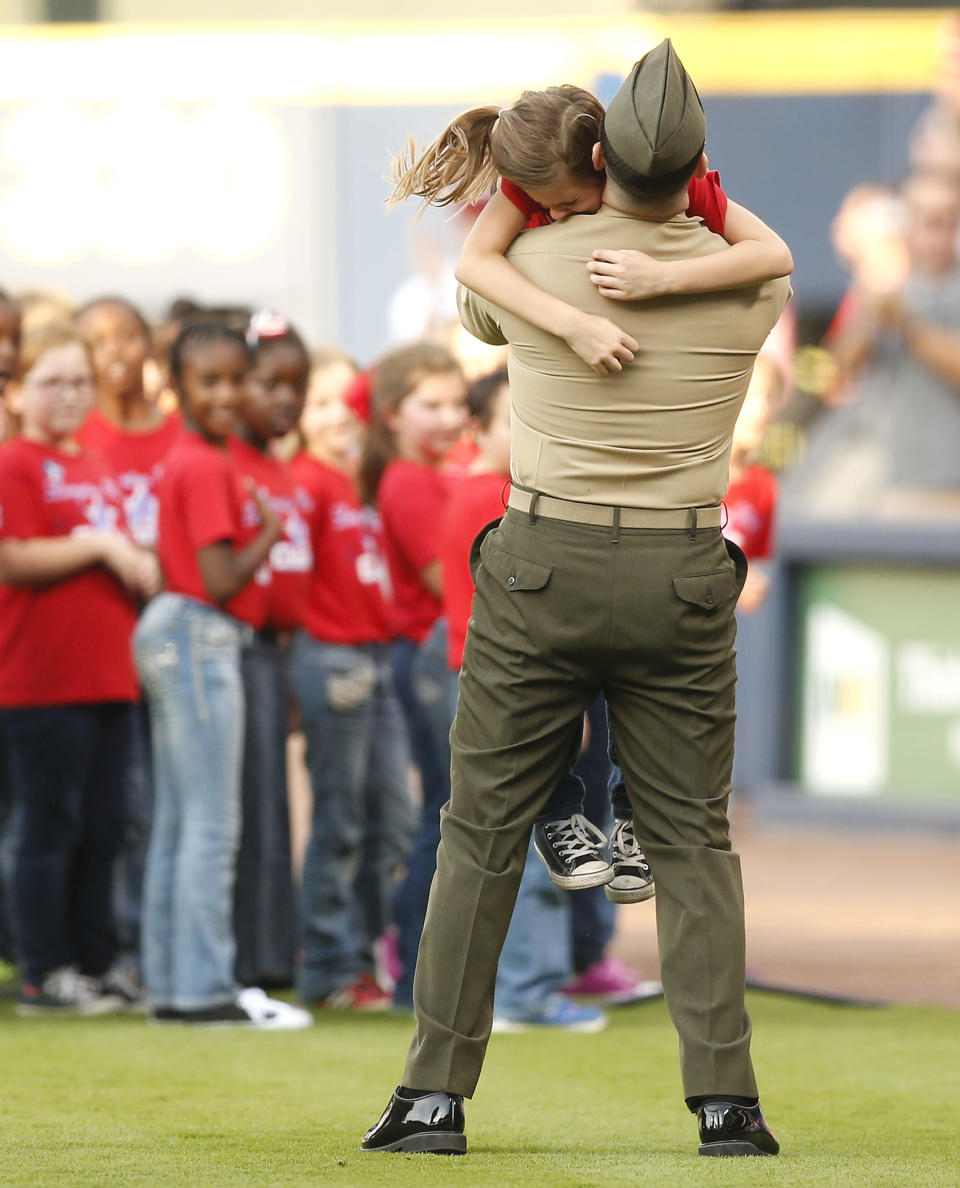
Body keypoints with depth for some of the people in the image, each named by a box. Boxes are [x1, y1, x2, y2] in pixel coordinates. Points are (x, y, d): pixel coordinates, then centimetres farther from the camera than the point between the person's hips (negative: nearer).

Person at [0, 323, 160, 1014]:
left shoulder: (96, 471, 19)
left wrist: (142, 567, 6)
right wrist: (99, 546, -14)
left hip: (108, 675, 8)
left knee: (103, 829, 10)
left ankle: (98, 964, 17)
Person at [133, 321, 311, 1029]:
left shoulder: (183, 463, 15)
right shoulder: (208, 469, -16)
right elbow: (222, 580, -19)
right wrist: (270, 533, -5)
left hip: (179, 638, 11)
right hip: (200, 641, -11)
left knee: (178, 823, 11)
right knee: (212, 825, -8)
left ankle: (172, 985, 14)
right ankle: (206, 990, -8)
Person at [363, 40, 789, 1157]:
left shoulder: (529, 263, -5)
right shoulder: (749, 282, -4)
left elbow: (474, 311, 21)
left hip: (542, 569, -1)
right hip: (680, 583, 1)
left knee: (483, 833, 6)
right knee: (691, 843, 7)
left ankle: (435, 1095, 2)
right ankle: (726, 1098, -5)